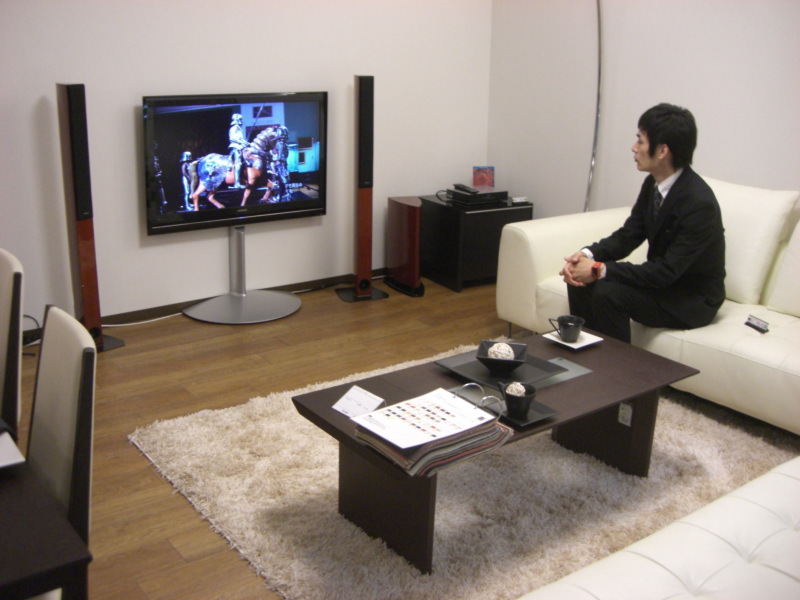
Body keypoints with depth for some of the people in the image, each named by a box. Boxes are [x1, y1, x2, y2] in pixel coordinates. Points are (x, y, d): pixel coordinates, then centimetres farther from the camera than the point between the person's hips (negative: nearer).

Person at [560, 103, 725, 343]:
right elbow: (628, 235, 4)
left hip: (693, 300, -8)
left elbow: (666, 272, -27)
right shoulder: (653, 183, -2)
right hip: (662, 280, 8)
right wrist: (588, 254, -15)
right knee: (580, 280, -6)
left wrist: (600, 269, -27)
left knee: (607, 292, -27)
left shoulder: (699, 203, -27)